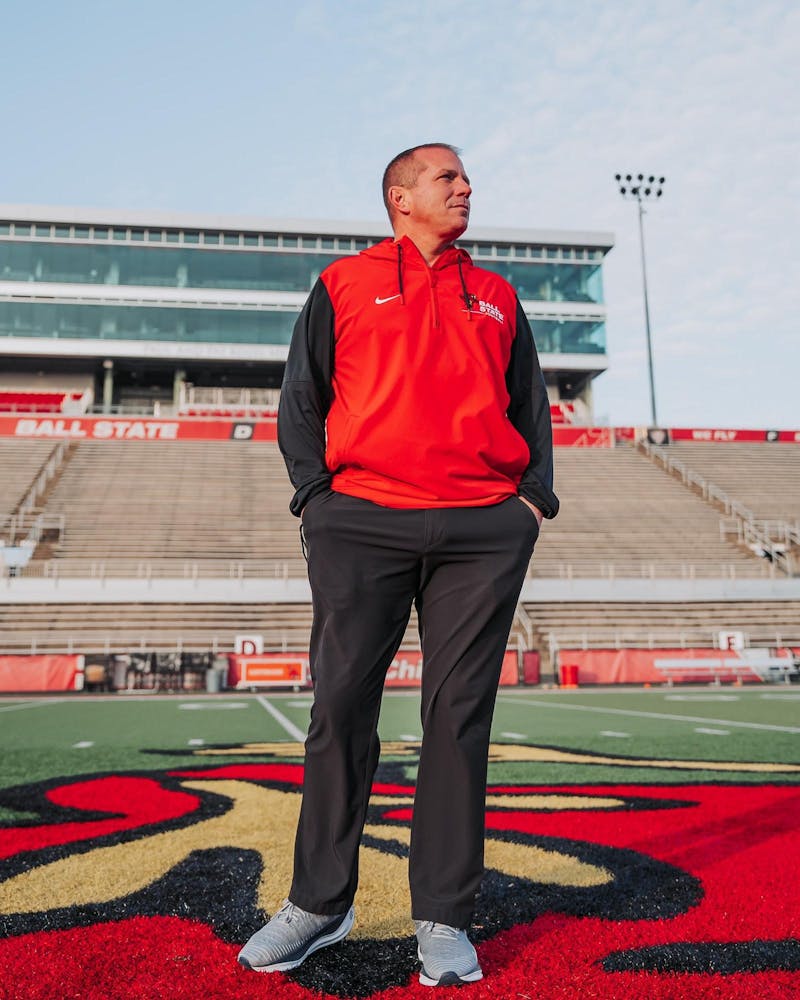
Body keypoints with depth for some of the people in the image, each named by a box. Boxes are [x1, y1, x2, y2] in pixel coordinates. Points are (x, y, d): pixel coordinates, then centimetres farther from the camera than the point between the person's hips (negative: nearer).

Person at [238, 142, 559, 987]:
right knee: (340, 710, 0)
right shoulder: (343, 284, 14)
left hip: (483, 534, 2)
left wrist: (535, 496, 6)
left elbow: (530, 404, 20)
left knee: (459, 718, 1)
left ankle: (444, 918, 13)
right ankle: (319, 904, 16)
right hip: (361, 526, -1)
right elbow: (300, 399, 9)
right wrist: (314, 493, -3)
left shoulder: (496, 296, 21)